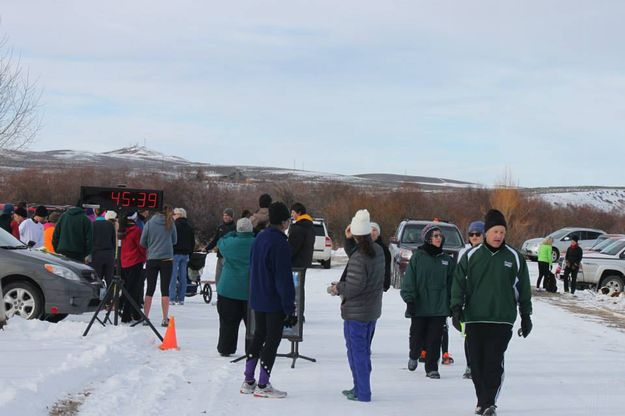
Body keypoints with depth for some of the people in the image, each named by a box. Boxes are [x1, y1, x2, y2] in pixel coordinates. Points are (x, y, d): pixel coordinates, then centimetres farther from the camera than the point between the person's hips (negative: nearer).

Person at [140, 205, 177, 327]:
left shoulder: (149, 223, -1)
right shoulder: (170, 224, -2)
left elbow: (142, 242, 2)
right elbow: (174, 241, 9)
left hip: (152, 259, 1)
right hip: (167, 259, -1)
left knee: (150, 289, 10)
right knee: (165, 289, 3)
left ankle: (145, 317, 11)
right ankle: (165, 319, 0)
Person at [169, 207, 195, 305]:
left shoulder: (174, 225, -9)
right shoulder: (189, 227, 14)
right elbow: (193, 242, 18)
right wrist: (190, 253, 22)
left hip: (175, 253, -6)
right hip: (185, 254, 6)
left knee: (173, 276, -5)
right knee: (183, 277, 7)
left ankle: (172, 298, -9)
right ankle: (181, 299, 8)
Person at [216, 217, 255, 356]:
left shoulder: (230, 243, -8)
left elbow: (220, 242, 14)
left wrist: (234, 234, 17)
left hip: (228, 289, 0)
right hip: (250, 291, 0)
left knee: (228, 321, 7)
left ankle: (225, 349, 10)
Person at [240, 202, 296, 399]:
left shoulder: (259, 238, 7)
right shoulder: (280, 244, -20)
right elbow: (284, 279, -20)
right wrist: (289, 308, -16)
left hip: (257, 299, 8)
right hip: (274, 301, -8)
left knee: (259, 335, 17)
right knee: (273, 338, 1)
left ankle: (248, 381, 20)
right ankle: (263, 386, 4)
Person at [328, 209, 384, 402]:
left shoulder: (358, 258, -24)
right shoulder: (378, 251, 1)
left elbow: (354, 287, -25)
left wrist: (338, 288, -6)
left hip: (356, 313, -8)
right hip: (373, 310, 8)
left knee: (356, 351, 2)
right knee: (364, 350, 18)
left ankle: (362, 392, 6)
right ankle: (361, 388, 28)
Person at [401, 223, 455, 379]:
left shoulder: (447, 260, 8)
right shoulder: (417, 257, -2)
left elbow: (451, 283, 12)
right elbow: (409, 280, -4)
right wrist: (409, 299, -11)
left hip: (439, 307, 2)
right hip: (419, 307, -2)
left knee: (435, 339, 1)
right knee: (417, 336, 5)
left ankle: (432, 368, 12)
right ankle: (414, 356, 35)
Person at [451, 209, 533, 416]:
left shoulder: (514, 257, 5)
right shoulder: (471, 256, 4)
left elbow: (523, 289, 11)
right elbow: (459, 283, 6)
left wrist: (526, 316, 12)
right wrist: (456, 309, -4)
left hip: (502, 319, -1)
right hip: (474, 319, 1)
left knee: (494, 361, -11)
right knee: (477, 362, 5)